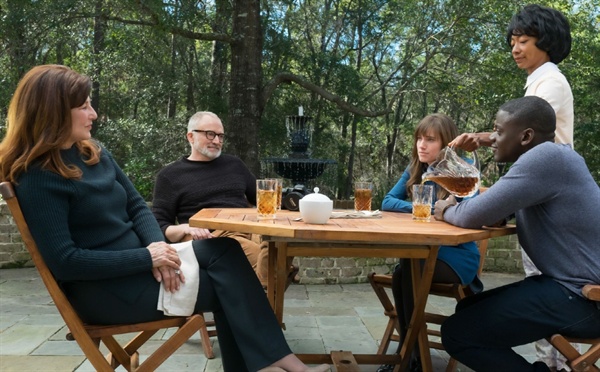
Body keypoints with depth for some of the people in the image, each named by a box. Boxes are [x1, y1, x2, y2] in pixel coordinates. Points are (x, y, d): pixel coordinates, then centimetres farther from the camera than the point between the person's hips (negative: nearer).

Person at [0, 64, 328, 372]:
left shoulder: (93, 153, 9)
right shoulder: (37, 178, -17)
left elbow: (137, 207, 8)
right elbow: (64, 262, -21)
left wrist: (158, 247, -13)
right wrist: (146, 257, -22)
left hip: (135, 262, 7)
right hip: (101, 288, -7)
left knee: (224, 249, -13)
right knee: (227, 286, -13)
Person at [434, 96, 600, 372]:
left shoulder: (546, 156, -20)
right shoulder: (544, 160, 14)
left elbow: (475, 216, -23)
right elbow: (494, 210, 15)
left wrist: (447, 212, -2)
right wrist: (455, 207, -1)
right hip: (568, 283, 11)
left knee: (457, 332, -14)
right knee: (469, 309, 17)